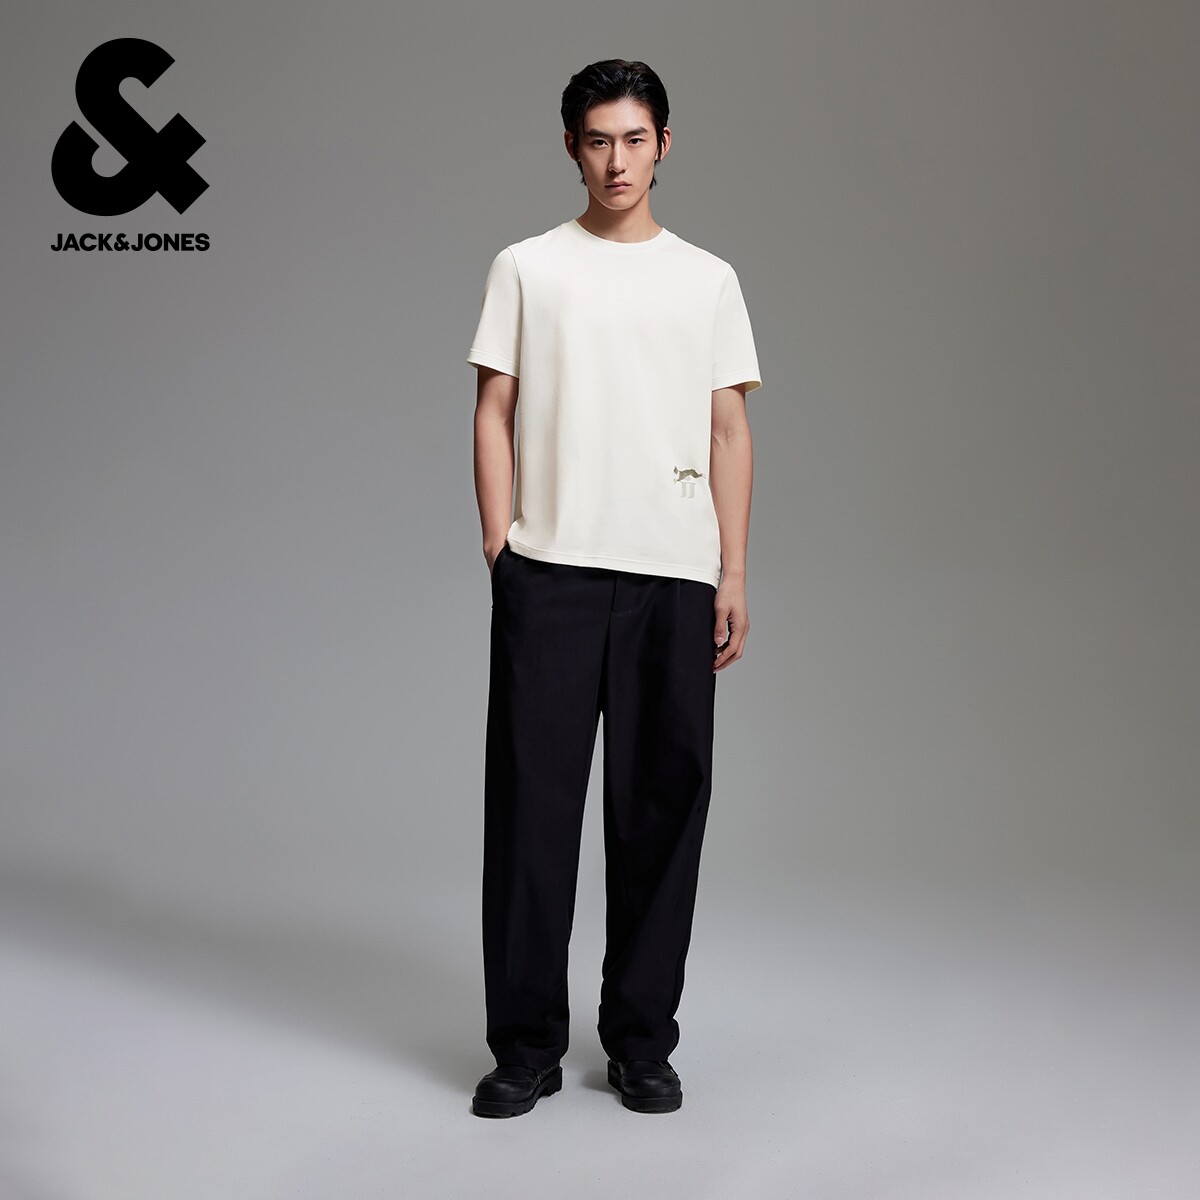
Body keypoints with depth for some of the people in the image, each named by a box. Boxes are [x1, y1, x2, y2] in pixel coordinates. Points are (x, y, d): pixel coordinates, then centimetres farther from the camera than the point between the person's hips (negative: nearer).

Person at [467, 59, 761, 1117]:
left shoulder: (708, 279, 11)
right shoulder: (526, 269, 8)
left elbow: (730, 432, 9)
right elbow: (494, 413, 6)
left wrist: (733, 574, 3)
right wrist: (499, 548, -3)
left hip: (673, 574, 2)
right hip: (550, 572, -1)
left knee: (663, 805, 5)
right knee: (534, 801, 0)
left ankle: (641, 1041, 19)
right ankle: (527, 1046, 12)